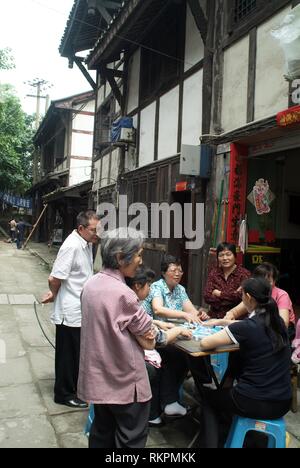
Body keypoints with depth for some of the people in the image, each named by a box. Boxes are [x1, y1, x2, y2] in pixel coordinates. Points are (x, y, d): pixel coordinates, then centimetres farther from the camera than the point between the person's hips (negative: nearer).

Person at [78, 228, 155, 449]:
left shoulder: (91, 284, -1)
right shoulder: (122, 293, -27)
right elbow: (149, 341, -16)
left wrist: (138, 331, -5)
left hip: (98, 378, 8)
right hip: (124, 381, -8)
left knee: (102, 433, 23)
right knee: (131, 439, 11)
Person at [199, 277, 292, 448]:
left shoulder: (247, 326, -20)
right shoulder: (278, 322, 1)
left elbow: (205, 343, -16)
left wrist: (219, 334, 4)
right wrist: (222, 322, 25)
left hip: (255, 402, -6)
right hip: (282, 403, 7)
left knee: (208, 395, 23)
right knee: (231, 391, 35)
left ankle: (213, 443, 20)